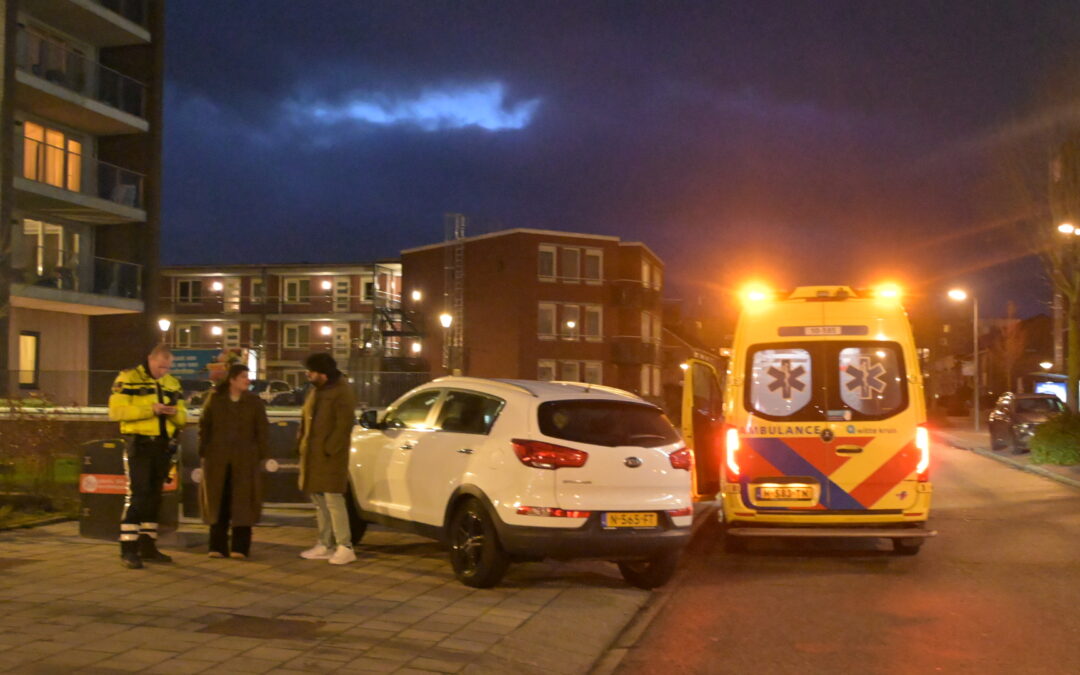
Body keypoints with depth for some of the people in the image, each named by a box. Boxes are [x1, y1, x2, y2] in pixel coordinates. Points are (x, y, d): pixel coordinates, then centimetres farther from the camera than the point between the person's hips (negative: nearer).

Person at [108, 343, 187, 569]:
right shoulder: (128, 379, -4)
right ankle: (128, 550, -6)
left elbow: (182, 418, 13)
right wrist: (149, 409, -21)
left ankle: (147, 546, 20)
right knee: (136, 495, -11)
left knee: (154, 497, 11)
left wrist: (176, 413, -10)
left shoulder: (172, 383, 12)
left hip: (163, 447, 6)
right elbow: (116, 410, -15)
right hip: (138, 445, -6)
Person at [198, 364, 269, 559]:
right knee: (218, 502, 3)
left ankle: (240, 547, 6)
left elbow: (262, 431, 4)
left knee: (242, 503, -1)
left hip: (245, 459, -1)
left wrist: (262, 456, -3)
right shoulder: (214, 400, 5)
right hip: (217, 458, 1)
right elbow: (204, 427, 7)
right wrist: (203, 453, 1)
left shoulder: (255, 402, 5)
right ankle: (218, 547, 11)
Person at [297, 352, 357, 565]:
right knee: (320, 502, 13)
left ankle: (345, 547, -7)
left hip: (329, 457, -9)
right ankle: (325, 545, 20)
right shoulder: (315, 391, 18)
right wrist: (302, 445, 11)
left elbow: (344, 425, -17)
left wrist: (329, 449, -19)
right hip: (312, 455, 9)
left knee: (333, 500, -10)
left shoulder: (341, 392, -11)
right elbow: (305, 420, 22)